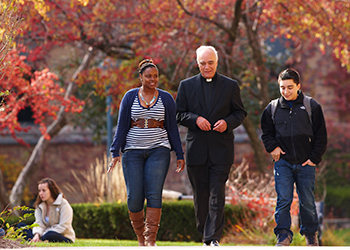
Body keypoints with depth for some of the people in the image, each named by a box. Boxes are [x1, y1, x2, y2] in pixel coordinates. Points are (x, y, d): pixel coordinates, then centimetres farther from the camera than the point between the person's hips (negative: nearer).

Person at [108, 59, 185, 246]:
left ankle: (151, 239, -16)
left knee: (154, 194, -14)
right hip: (133, 152, 0)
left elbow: (172, 128, 9)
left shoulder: (166, 99, 7)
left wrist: (180, 155, 6)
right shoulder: (130, 97, 6)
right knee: (134, 198, -5)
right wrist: (115, 153, -3)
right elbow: (121, 127, 5)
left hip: (158, 151, 0)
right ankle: (140, 236, 14)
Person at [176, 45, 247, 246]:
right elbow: (179, 114, 7)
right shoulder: (187, 86, 9)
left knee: (217, 194, -9)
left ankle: (213, 239, -12)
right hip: (197, 149, 2)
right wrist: (195, 119, -13)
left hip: (221, 149, -2)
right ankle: (205, 233, 19)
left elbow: (240, 113, 9)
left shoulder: (230, 86, 7)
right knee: (200, 195, 7)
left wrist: (227, 122, -11)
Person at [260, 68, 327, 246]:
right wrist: (272, 147, 1)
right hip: (283, 162, 1)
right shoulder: (273, 108, 4)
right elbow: (266, 132, 19)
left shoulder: (312, 107, -1)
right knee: (283, 200, -8)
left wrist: (314, 158, -2)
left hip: (305, 164, -1)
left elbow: (321, 136, 3)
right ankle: (283, 235, 0)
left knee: (307, 201, 5)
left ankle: (310, 234, 22)